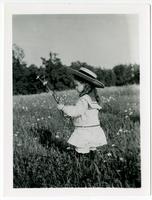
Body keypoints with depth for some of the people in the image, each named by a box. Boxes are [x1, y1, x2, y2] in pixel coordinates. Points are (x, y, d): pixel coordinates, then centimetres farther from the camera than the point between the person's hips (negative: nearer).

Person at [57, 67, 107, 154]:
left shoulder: (84, 99, -17)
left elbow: (76, 111, -25)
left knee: (82, 153, -6)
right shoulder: (92, 97, 13)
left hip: (86, 132, -10)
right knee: (92, 151, 15)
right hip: (93, 131, 10)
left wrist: (63, 107, -15)